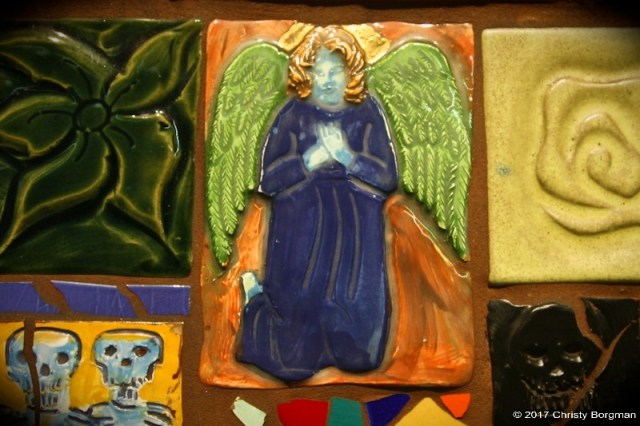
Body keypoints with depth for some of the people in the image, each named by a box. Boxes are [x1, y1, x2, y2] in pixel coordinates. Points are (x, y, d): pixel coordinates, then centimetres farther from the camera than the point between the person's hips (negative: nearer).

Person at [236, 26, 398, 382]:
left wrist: (348, 157, -14)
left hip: (355, 221, 2)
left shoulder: (367, 113, 8)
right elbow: (268, 180, 0)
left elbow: (389, 178, 1)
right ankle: (256, 293, 21)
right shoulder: (294, 114, 6)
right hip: (302, 217, -1)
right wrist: (310, 160, -14)